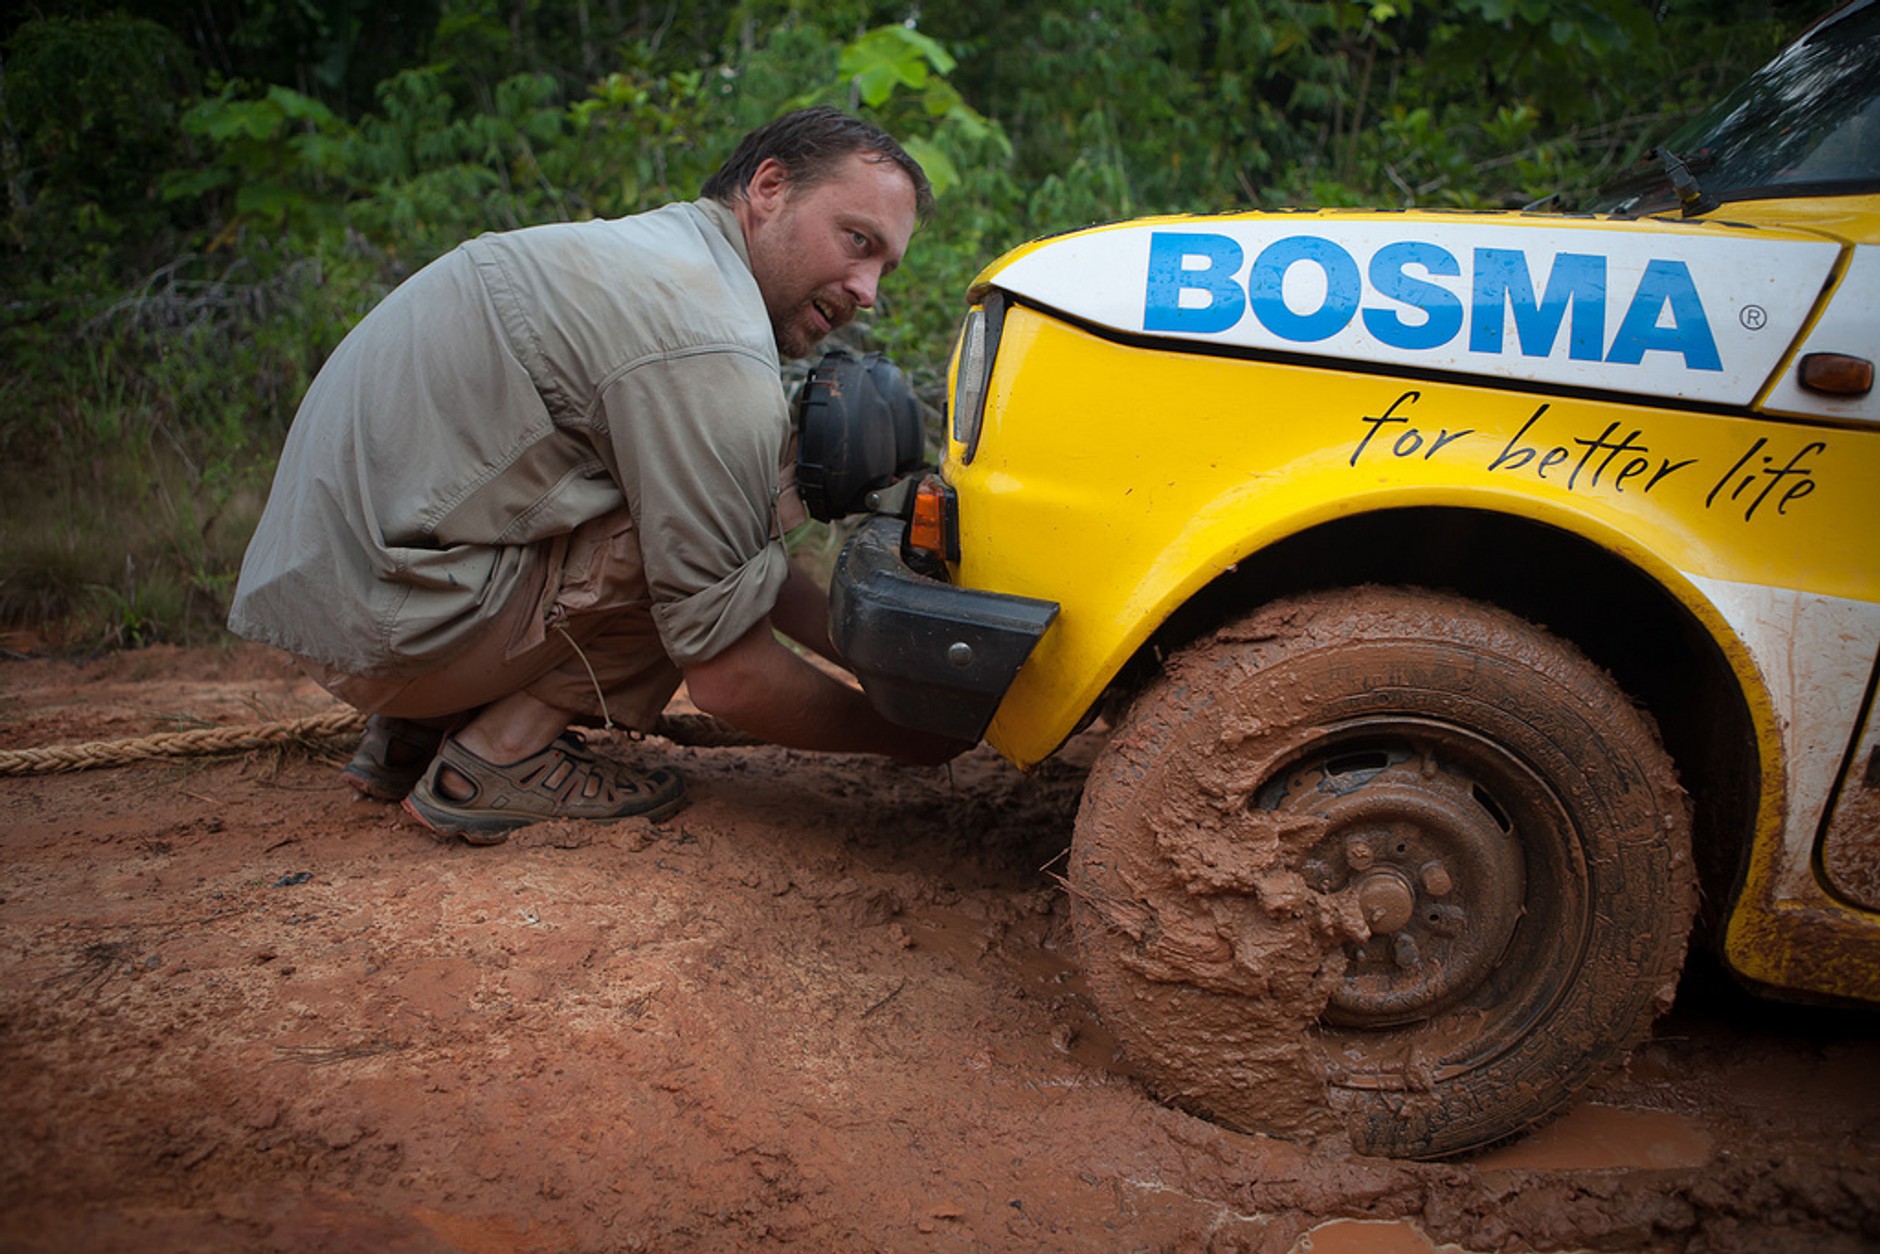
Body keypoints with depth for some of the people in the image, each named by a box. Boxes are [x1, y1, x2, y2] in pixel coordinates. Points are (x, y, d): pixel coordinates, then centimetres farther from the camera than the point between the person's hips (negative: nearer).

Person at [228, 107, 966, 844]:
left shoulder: (649, 251, 12)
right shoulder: (711, 351, -20)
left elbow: (733, 554, 17)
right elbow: (729, 678, -18)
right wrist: (901, 735, -2)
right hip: (386, 625, -10)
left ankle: (415, 733, 14)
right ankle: (501, 753, -6)